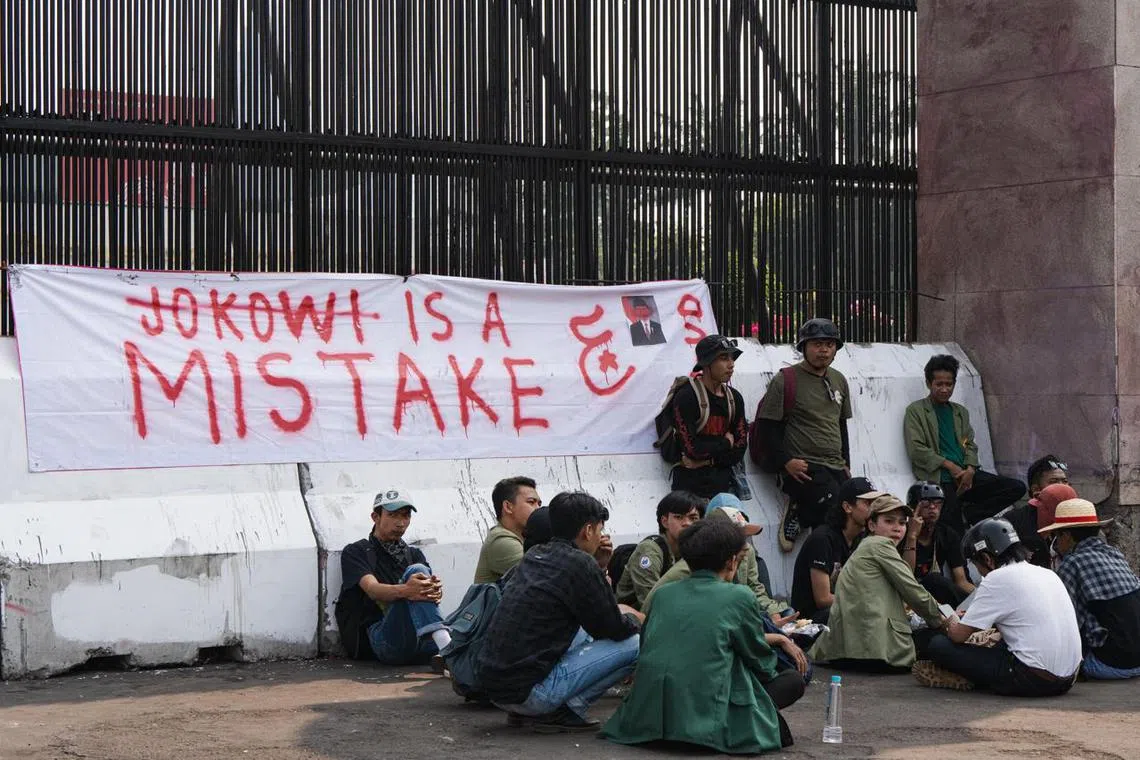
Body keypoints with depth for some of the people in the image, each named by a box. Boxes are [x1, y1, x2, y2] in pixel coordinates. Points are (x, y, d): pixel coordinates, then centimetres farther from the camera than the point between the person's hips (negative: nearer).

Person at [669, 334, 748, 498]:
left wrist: (706, 460, -9)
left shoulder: (734, 398, 9)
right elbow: (692, 448, -17)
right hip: (691, 484, -6)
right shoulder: (687, 397, -11)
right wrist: (726, 443, -2)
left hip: (724, 481, 6)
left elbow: (739, 450, 4)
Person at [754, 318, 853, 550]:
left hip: (835, 467, 7)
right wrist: (786, 461, -16)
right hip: (803, 468, -6)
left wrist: (846, 465, 16)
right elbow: (766, 426, -6)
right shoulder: (785, 380, -4)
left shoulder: (839, 381, 16)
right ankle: (798, 511, -2)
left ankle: (799, 510, 3)